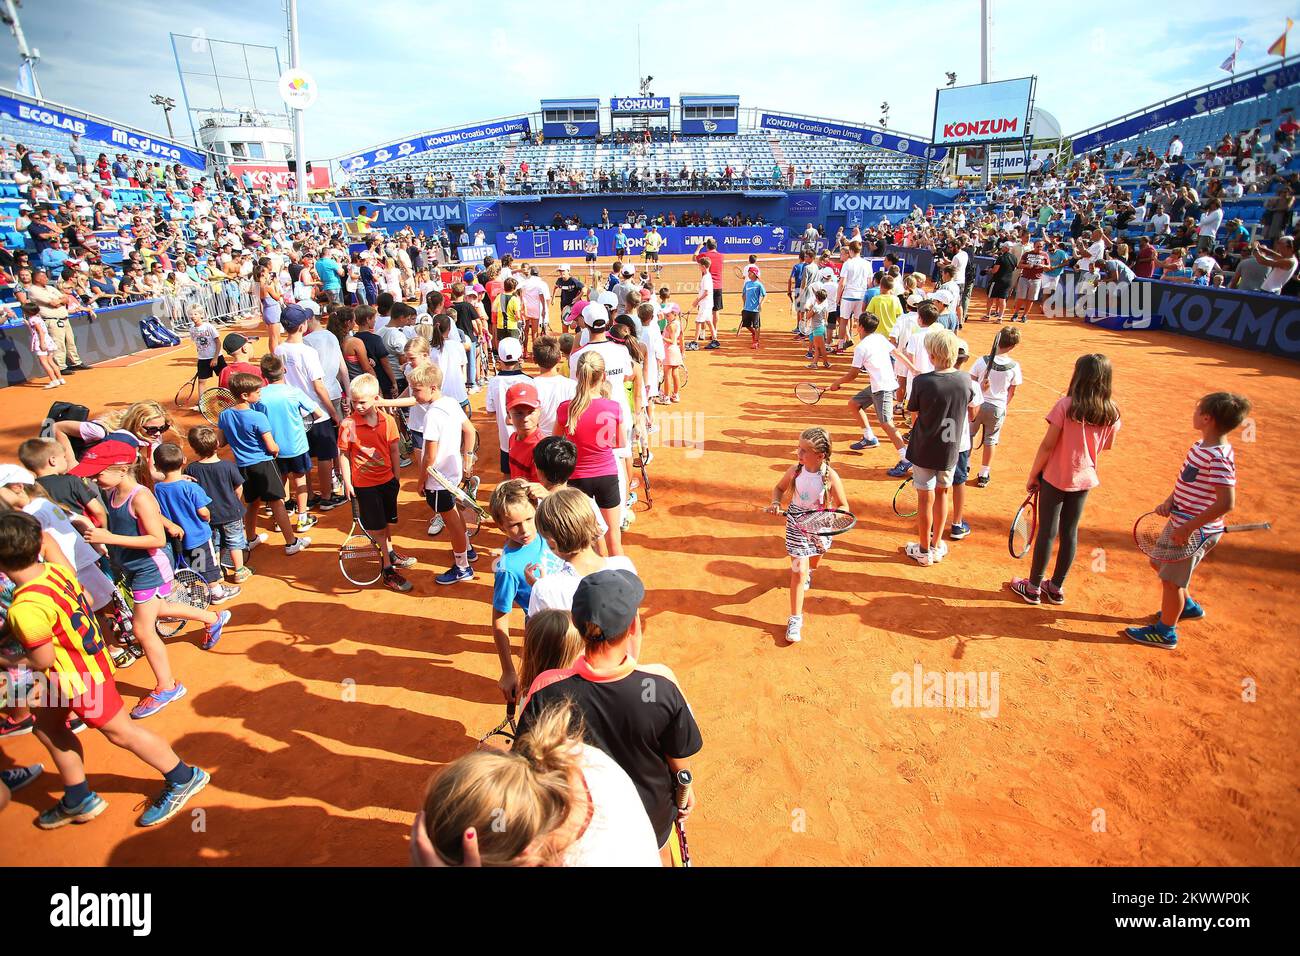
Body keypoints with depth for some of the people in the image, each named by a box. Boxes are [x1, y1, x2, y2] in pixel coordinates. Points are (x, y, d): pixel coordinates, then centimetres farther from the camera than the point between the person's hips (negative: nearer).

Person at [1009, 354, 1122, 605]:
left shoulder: (1066, 405, -18)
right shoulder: (1112, 413, -5)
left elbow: (1047, 445, -17)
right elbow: (1106, 447, 8)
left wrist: (1032, 476, -7)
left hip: (1055, 478, -4)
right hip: (1084, 480, 4)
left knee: (1047, 532, 6)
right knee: (1070, 532, 15)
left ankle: (1033, 587, 17)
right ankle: (1057, 587, 27)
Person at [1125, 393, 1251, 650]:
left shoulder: (1218, 458, -27)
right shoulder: (1202, 446, 2)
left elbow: (1226, 503, -29)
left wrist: (1188, 528, -26)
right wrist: (1169, 502, -3)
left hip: (1195, 532, -9)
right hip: (1181, 521, 9)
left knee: (1171, 579, 4)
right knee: (1159, 563, 25)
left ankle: (1165, 632, 23)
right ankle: (1187, 606, 46)